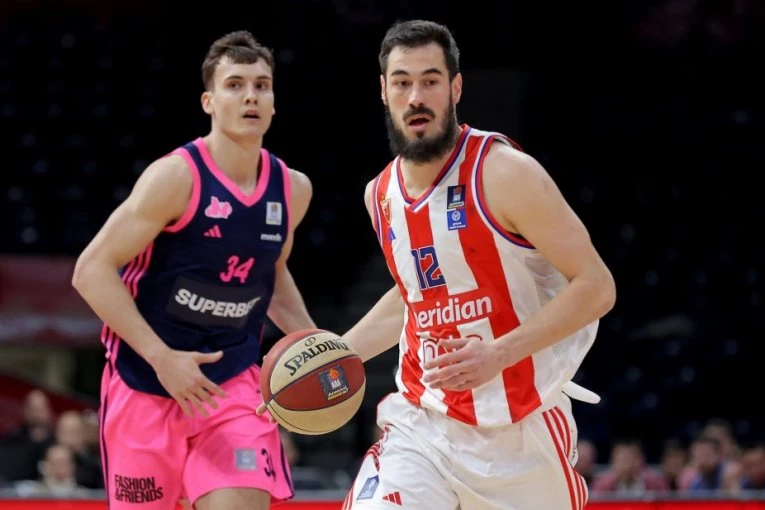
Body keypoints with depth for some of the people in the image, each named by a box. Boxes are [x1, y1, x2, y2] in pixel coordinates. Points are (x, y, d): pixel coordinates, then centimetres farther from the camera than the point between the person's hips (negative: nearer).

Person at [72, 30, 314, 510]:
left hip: (234, 382, 3)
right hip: (146, 381, -3)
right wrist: (161, 357, -23)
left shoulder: (293, 189, 2)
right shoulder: (176, 177, -16)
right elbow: (92, 270, -17)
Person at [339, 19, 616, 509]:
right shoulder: (381, 194, 6)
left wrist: (499, 352, -25)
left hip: (523, 426, -4)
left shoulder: (506, 173, -14)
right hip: (423, 423, 4)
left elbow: (596, 286, -15)